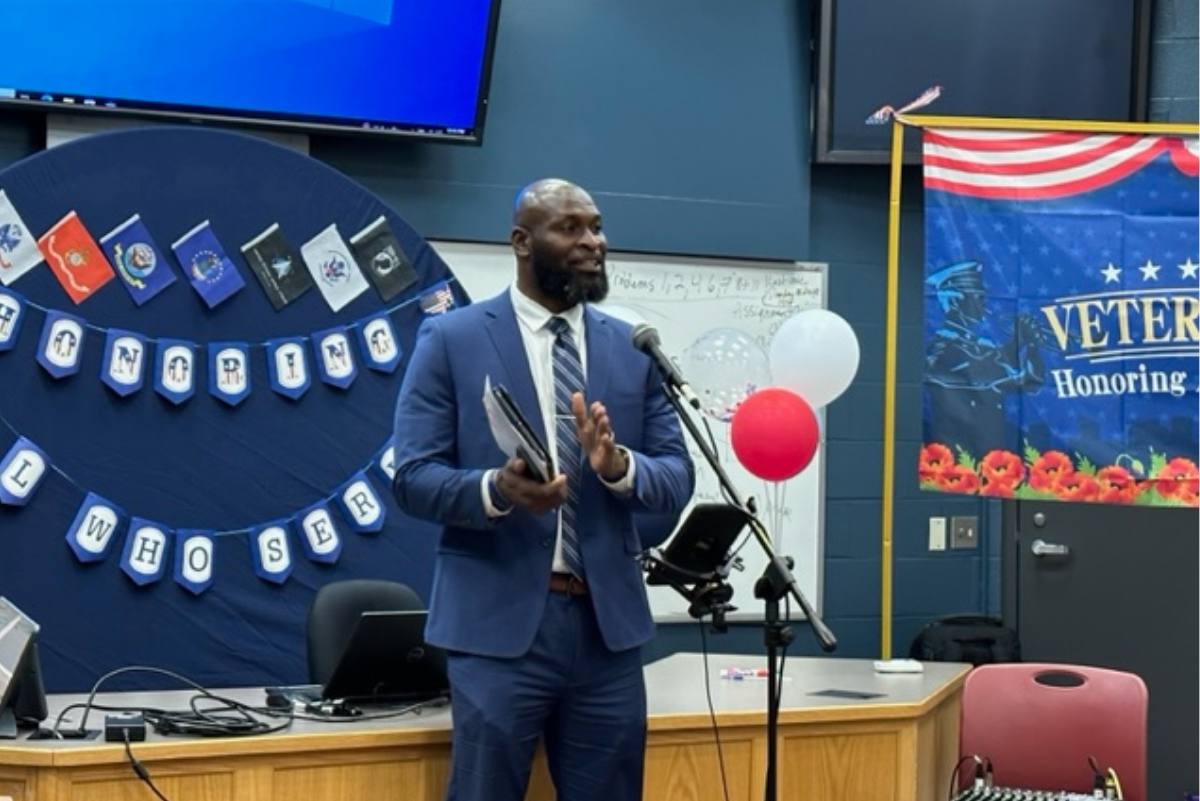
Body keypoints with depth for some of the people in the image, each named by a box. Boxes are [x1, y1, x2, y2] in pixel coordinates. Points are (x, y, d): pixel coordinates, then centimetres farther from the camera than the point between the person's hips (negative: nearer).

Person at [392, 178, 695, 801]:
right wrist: (496, 489, -23)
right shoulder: (451, 339, 0)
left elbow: (677, 478, 6)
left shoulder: (633, 349, 10)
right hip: (500, 622, -3)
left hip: (608, 621, 4)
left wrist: (618, 464, -15)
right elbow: (414, 478, -4)